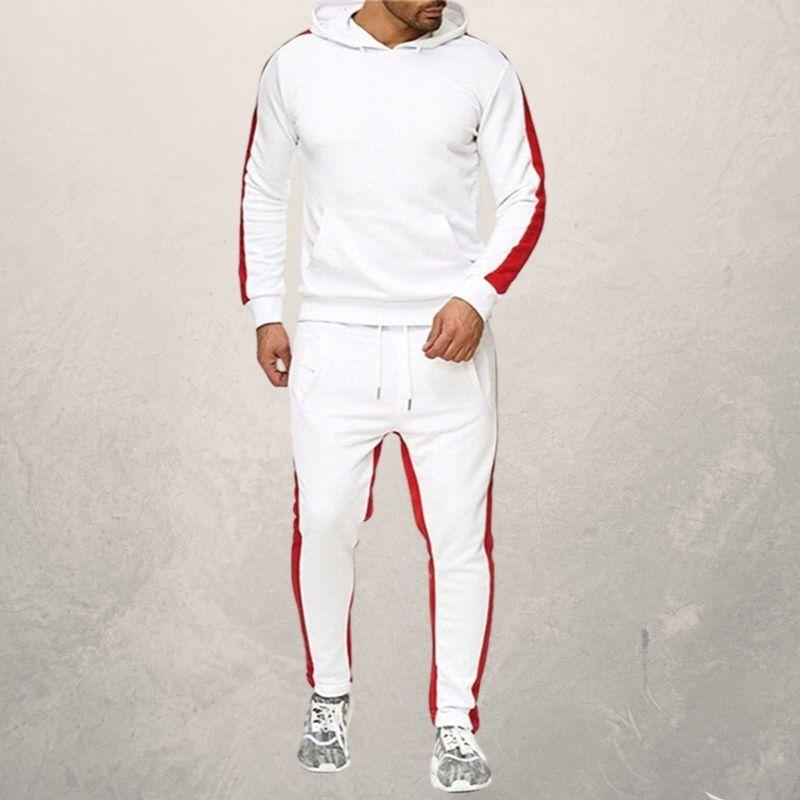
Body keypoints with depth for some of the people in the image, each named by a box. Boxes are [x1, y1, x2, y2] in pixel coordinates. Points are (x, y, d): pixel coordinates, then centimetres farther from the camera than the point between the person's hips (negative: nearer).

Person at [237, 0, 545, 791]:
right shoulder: (297, 64, 2)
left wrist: (478, 294, -12)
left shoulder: (482, 68, 0)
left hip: (447, 344, 0)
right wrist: (263, 311, 9)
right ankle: (329, 697, 24)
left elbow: (524, 196, 3)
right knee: (322, 523, 1)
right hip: (332, 341, 1)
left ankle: (456, 725, 14)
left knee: (460, 535, 1)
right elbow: (262, 191, 13)